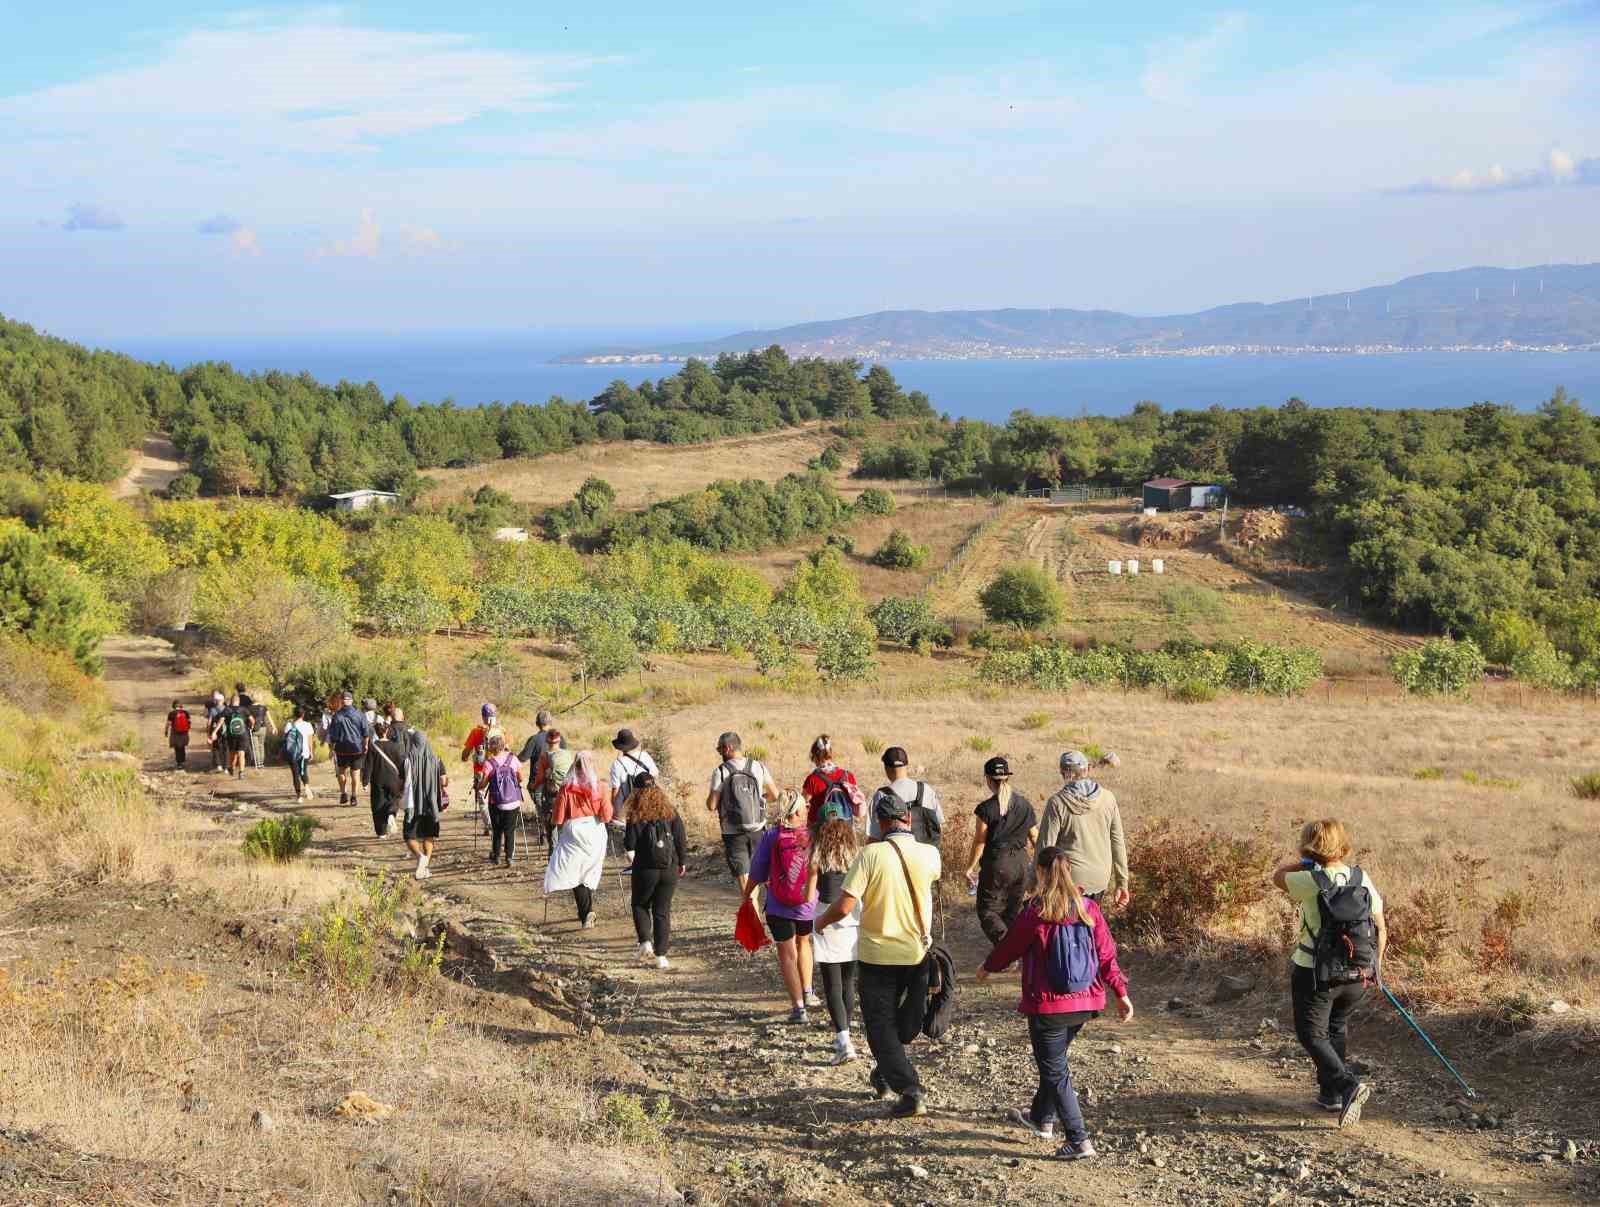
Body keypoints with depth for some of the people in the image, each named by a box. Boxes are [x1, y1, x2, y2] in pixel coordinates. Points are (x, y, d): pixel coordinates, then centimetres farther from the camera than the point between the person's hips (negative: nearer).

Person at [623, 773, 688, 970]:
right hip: (670, 869, 2)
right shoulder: (670, 812, 0)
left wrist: (630, 855, 15)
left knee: (640, 905, 19)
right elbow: (681, 840, 2)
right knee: (662, 911, 9)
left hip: (645, 869, -2)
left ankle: (645, 941, 0)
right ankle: (661, 956, 5)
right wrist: (682, 862, 13)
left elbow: (629, 844, -7)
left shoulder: (636, 816, -9)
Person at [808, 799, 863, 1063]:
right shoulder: (857, 851, 2)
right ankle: (843, 1037, 28)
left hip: (827, 918, -3)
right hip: (854, 918, 3)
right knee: (848, 982, 17)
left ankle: (844, 1042, -13)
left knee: (832, 985, -2)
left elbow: (810, 893, -4)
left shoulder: (818, 853, -5)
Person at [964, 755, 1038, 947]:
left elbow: (980, 843, -10)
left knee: (988, 911, 3)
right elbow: (1035, 836, 8)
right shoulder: (1024, 804, 1)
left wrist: (970, 868, 1)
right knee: (1013, 910, 17)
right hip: (1021, 862, 5)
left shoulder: (986, 809, -14)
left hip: (996, 865, -5)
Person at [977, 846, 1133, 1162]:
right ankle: (1042, 1118, 44)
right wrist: (1121, 993, 11)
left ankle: (1078, 1140, -5)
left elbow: (1009, 946, -1)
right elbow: (1107, 954, 2)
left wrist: (988, 968, 18)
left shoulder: (1035, 914, -16)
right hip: (1086, 1004, 6)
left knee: (1054, 1070, 3)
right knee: (1054, 1059, 26)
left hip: (1048, 1006, -6)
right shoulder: (1089, 910, -2)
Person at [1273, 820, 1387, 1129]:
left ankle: (1347, 1085, -15)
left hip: (1314, 973, -6)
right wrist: (1375, 963, 17)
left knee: (1312, 1034, 4)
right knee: (1337, 1028, 24)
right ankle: (1330, 1093, 30)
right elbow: (1380, 926, 5)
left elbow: (1278, 877, 1)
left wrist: (1305, 860, 4)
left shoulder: (1311, 881, -18)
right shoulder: (1361, 878, -1)